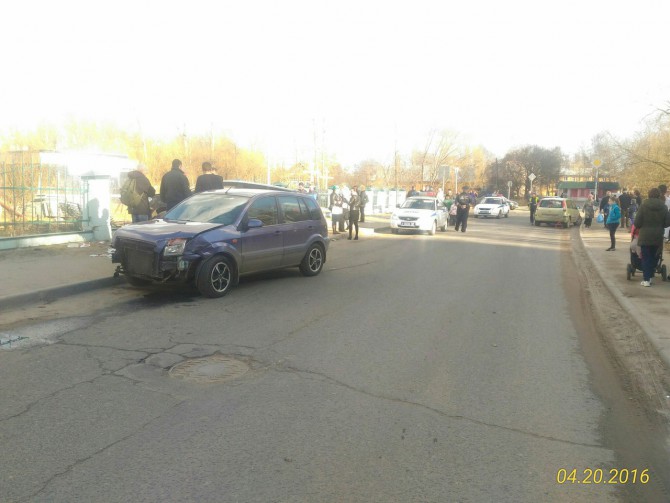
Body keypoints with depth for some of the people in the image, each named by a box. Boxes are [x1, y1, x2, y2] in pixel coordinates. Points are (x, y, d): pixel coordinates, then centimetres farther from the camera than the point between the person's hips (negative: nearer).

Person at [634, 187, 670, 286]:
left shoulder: (644, 205, -9)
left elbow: (637, 223, -11)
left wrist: (638, 227, 10)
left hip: (645, 236, -3)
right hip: (657, 236, 3)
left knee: (646, 258, 1)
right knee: (653, 257, 16)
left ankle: (646, 279, -2)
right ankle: (650, 276, 20)